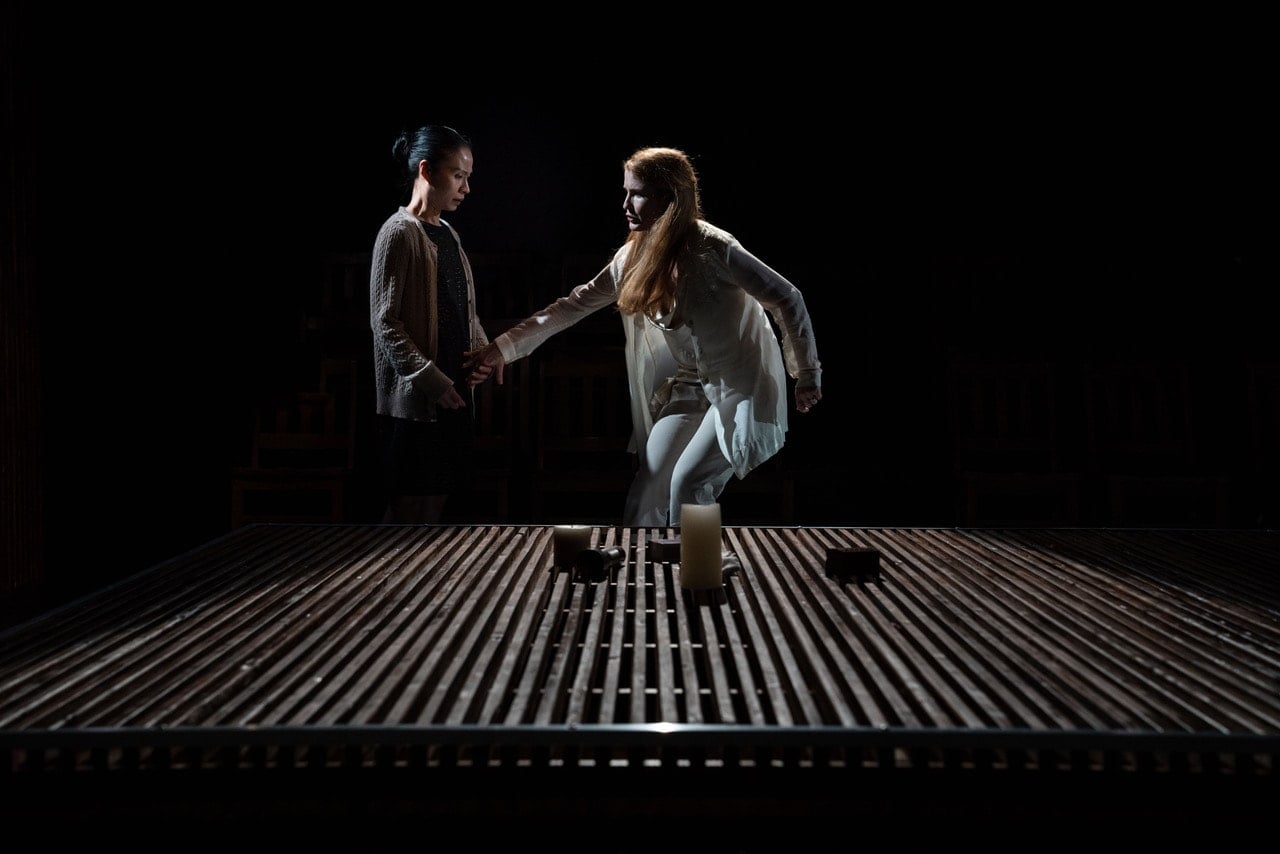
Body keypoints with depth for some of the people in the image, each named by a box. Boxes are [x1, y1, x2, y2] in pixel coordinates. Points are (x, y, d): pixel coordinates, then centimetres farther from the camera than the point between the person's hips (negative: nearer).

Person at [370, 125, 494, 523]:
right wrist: (431, 380, -19)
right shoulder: (399, 232, -10)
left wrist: (483, 350, 2)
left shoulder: (448, 234, 14)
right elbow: (385, 322, -14)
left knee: (436, 504, 12)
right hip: (414, 401, -8)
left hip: (453, 396, 8)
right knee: (411, 510, -2)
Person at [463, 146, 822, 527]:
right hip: (690, 385, 7)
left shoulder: (711, 247, -22)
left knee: (687, 483, -15)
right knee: (648, 487, 3)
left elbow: (787, 299, -17)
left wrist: (808, 374, -9)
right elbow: (576, 304, 3)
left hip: (742, 384, -7)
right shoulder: (635, 255, -2)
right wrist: (503, 347, -1)